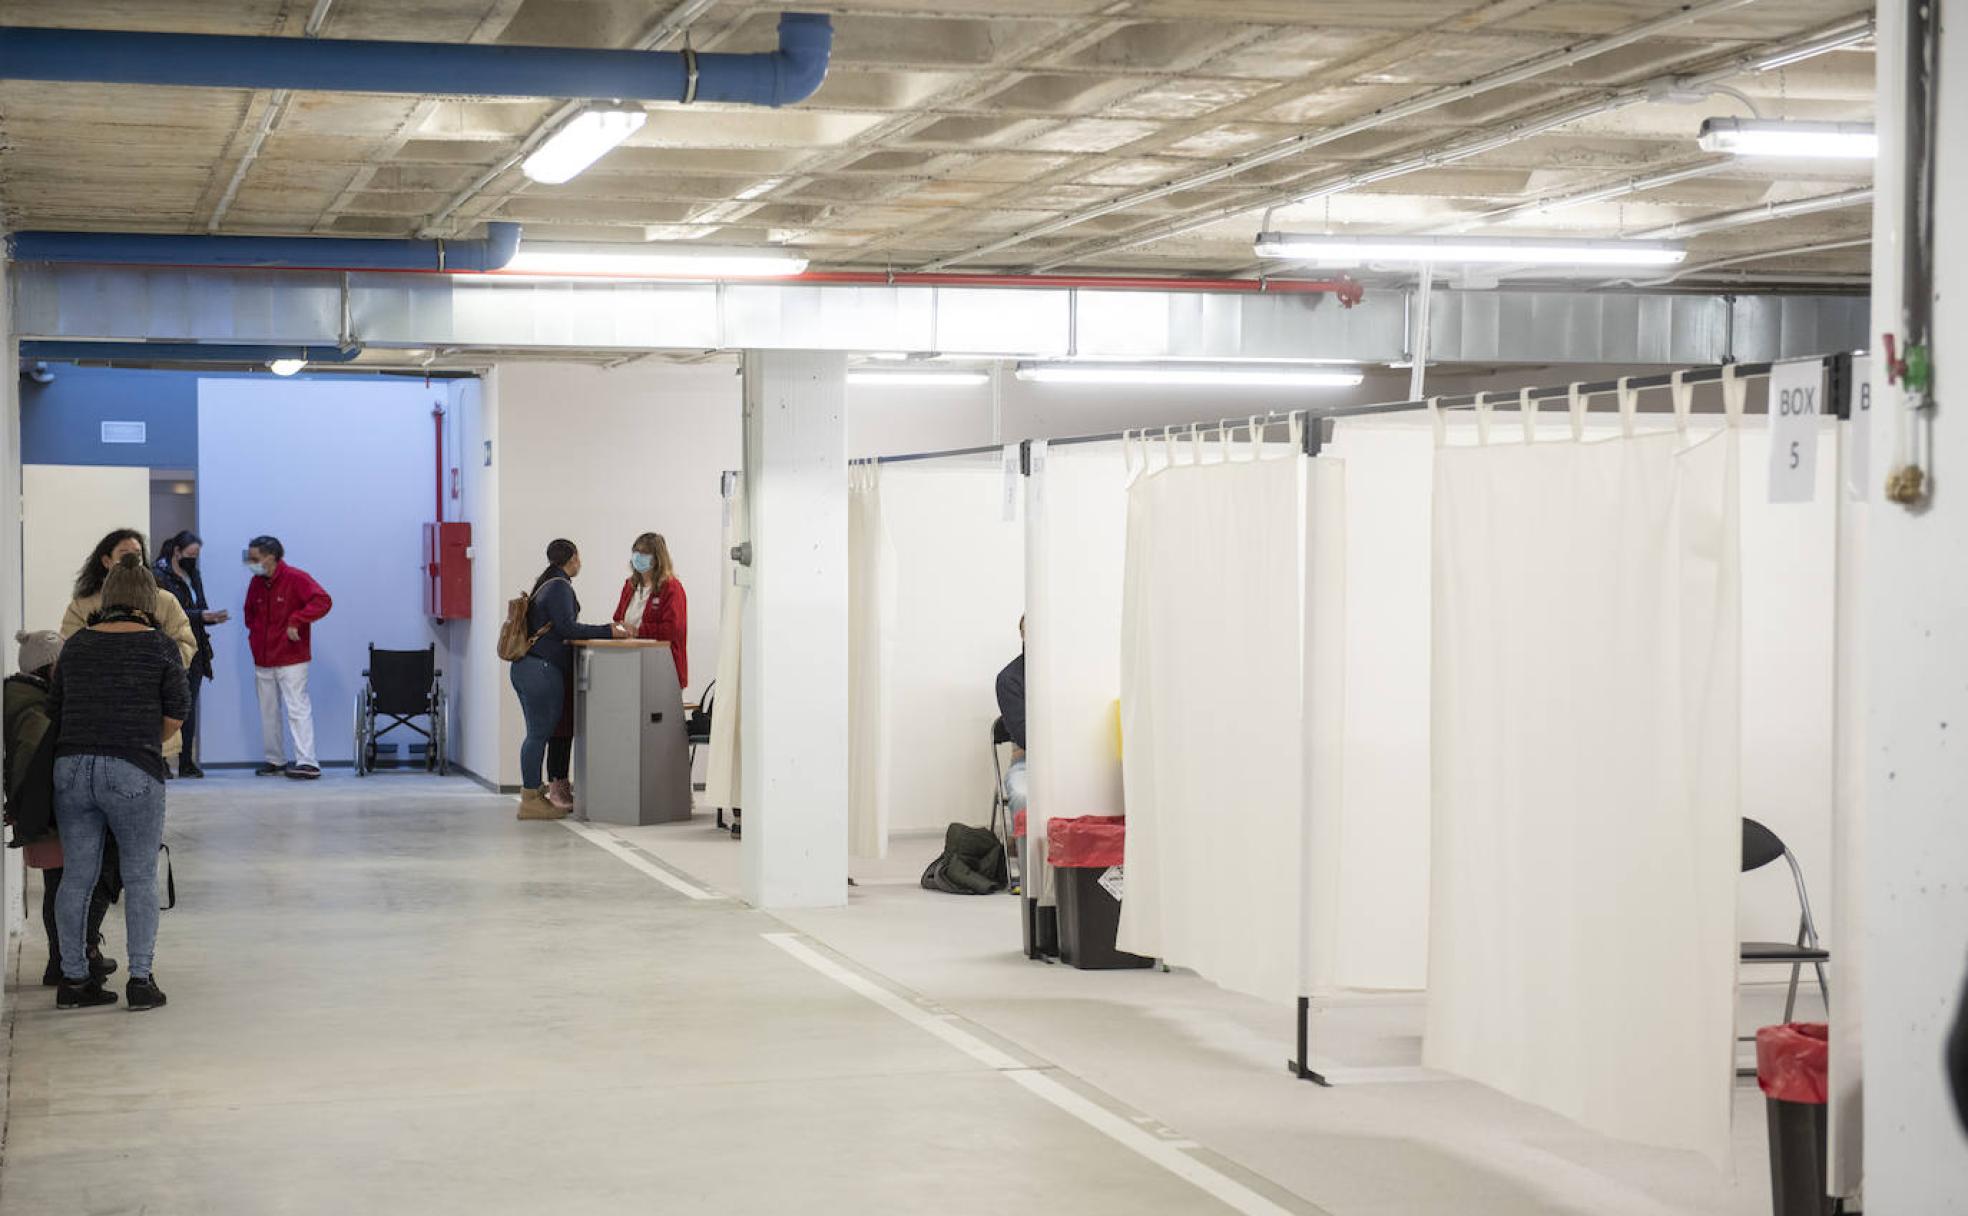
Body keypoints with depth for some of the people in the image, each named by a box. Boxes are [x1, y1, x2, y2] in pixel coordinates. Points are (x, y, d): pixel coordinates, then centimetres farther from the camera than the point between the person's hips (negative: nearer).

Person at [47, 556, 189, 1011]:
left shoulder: (76, 645, 10)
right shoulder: (159, 646, -1)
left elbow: (54, 709, 14)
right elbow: (177, 712, 0)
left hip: (71, 768, 4)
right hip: (133, 774, -4)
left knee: (77, 876, 10)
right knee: (140, 878, 5)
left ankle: (73, 978, 15)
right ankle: (141, 980, 4)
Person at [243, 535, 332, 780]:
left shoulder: (295, 578, -11)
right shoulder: (256, 583, 9)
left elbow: (323, 601, -21)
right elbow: (250, 612, 27)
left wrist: (296, 621, -24)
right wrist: (254, 636, 13)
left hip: (291, 659, -7)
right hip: (262, 660, 7)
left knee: (298, 708, -11)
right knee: (268, 712, 10)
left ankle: (307, 762, -15)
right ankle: (275, 760, 20)